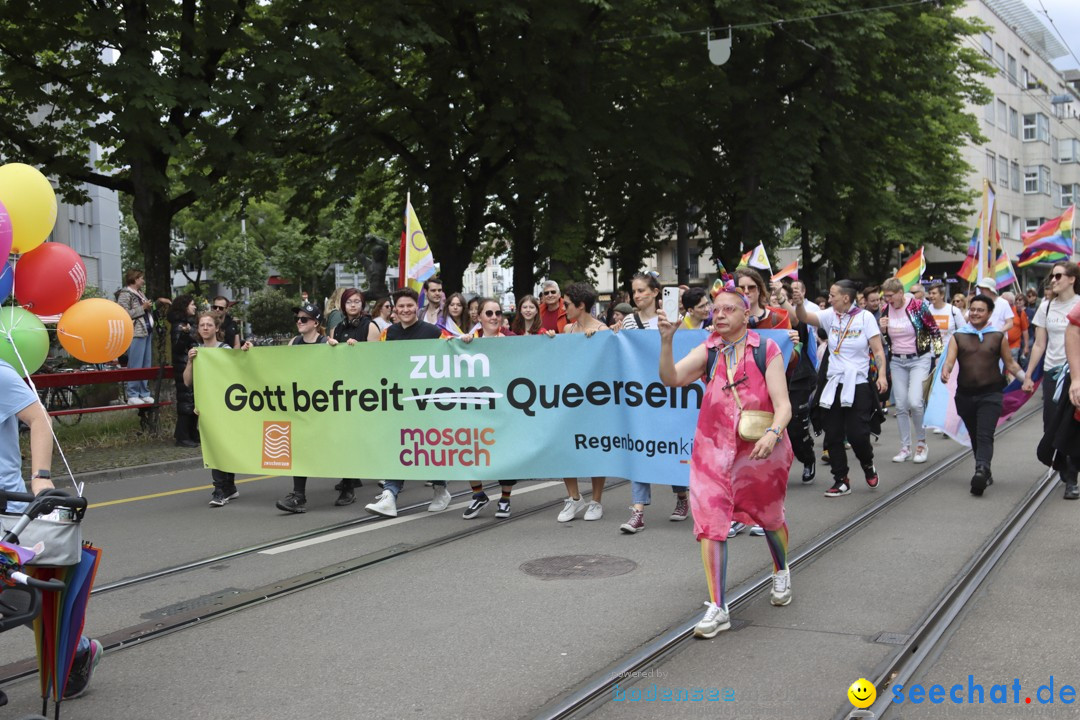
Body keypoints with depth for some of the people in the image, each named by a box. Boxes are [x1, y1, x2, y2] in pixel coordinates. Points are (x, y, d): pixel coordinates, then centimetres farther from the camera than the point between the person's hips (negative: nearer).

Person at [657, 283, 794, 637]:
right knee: (709, 523, -9)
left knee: (770, 516, 19)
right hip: (714, 449, 1)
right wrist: (666, 340, -28)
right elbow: (671, 378, -15)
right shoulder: (708, 351, 0)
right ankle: (717, 608, -1)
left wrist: (773, 433, -30)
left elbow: (782, 404, -12)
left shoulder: (766, 351, -6)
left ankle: (781, 573, 50)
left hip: (760, 448, -1)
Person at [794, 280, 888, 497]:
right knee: (833, 436, 4)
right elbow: (805, 318, -8)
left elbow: (878, 350, -5)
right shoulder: (830, 316, 4)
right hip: (833, 384, 4)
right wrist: (799, 305, -27)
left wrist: (881, 375, -16)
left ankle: (868, 465, 25)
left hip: (858, 385, -4)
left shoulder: (865, 317, -5)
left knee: (857, 434, -7)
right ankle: (841, 481, 16)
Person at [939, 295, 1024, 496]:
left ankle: (981, 471, -32)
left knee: (985, 436, -17)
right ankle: (985, 473, 28)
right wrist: (945, 372, -26)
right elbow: (949, 360, -5)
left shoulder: (998, 337, 6)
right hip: (965, 395, 3)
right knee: (975, 437, 14)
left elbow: (1010, 363, 9)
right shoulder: (958, 337, 7)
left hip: (990, 394, -3)